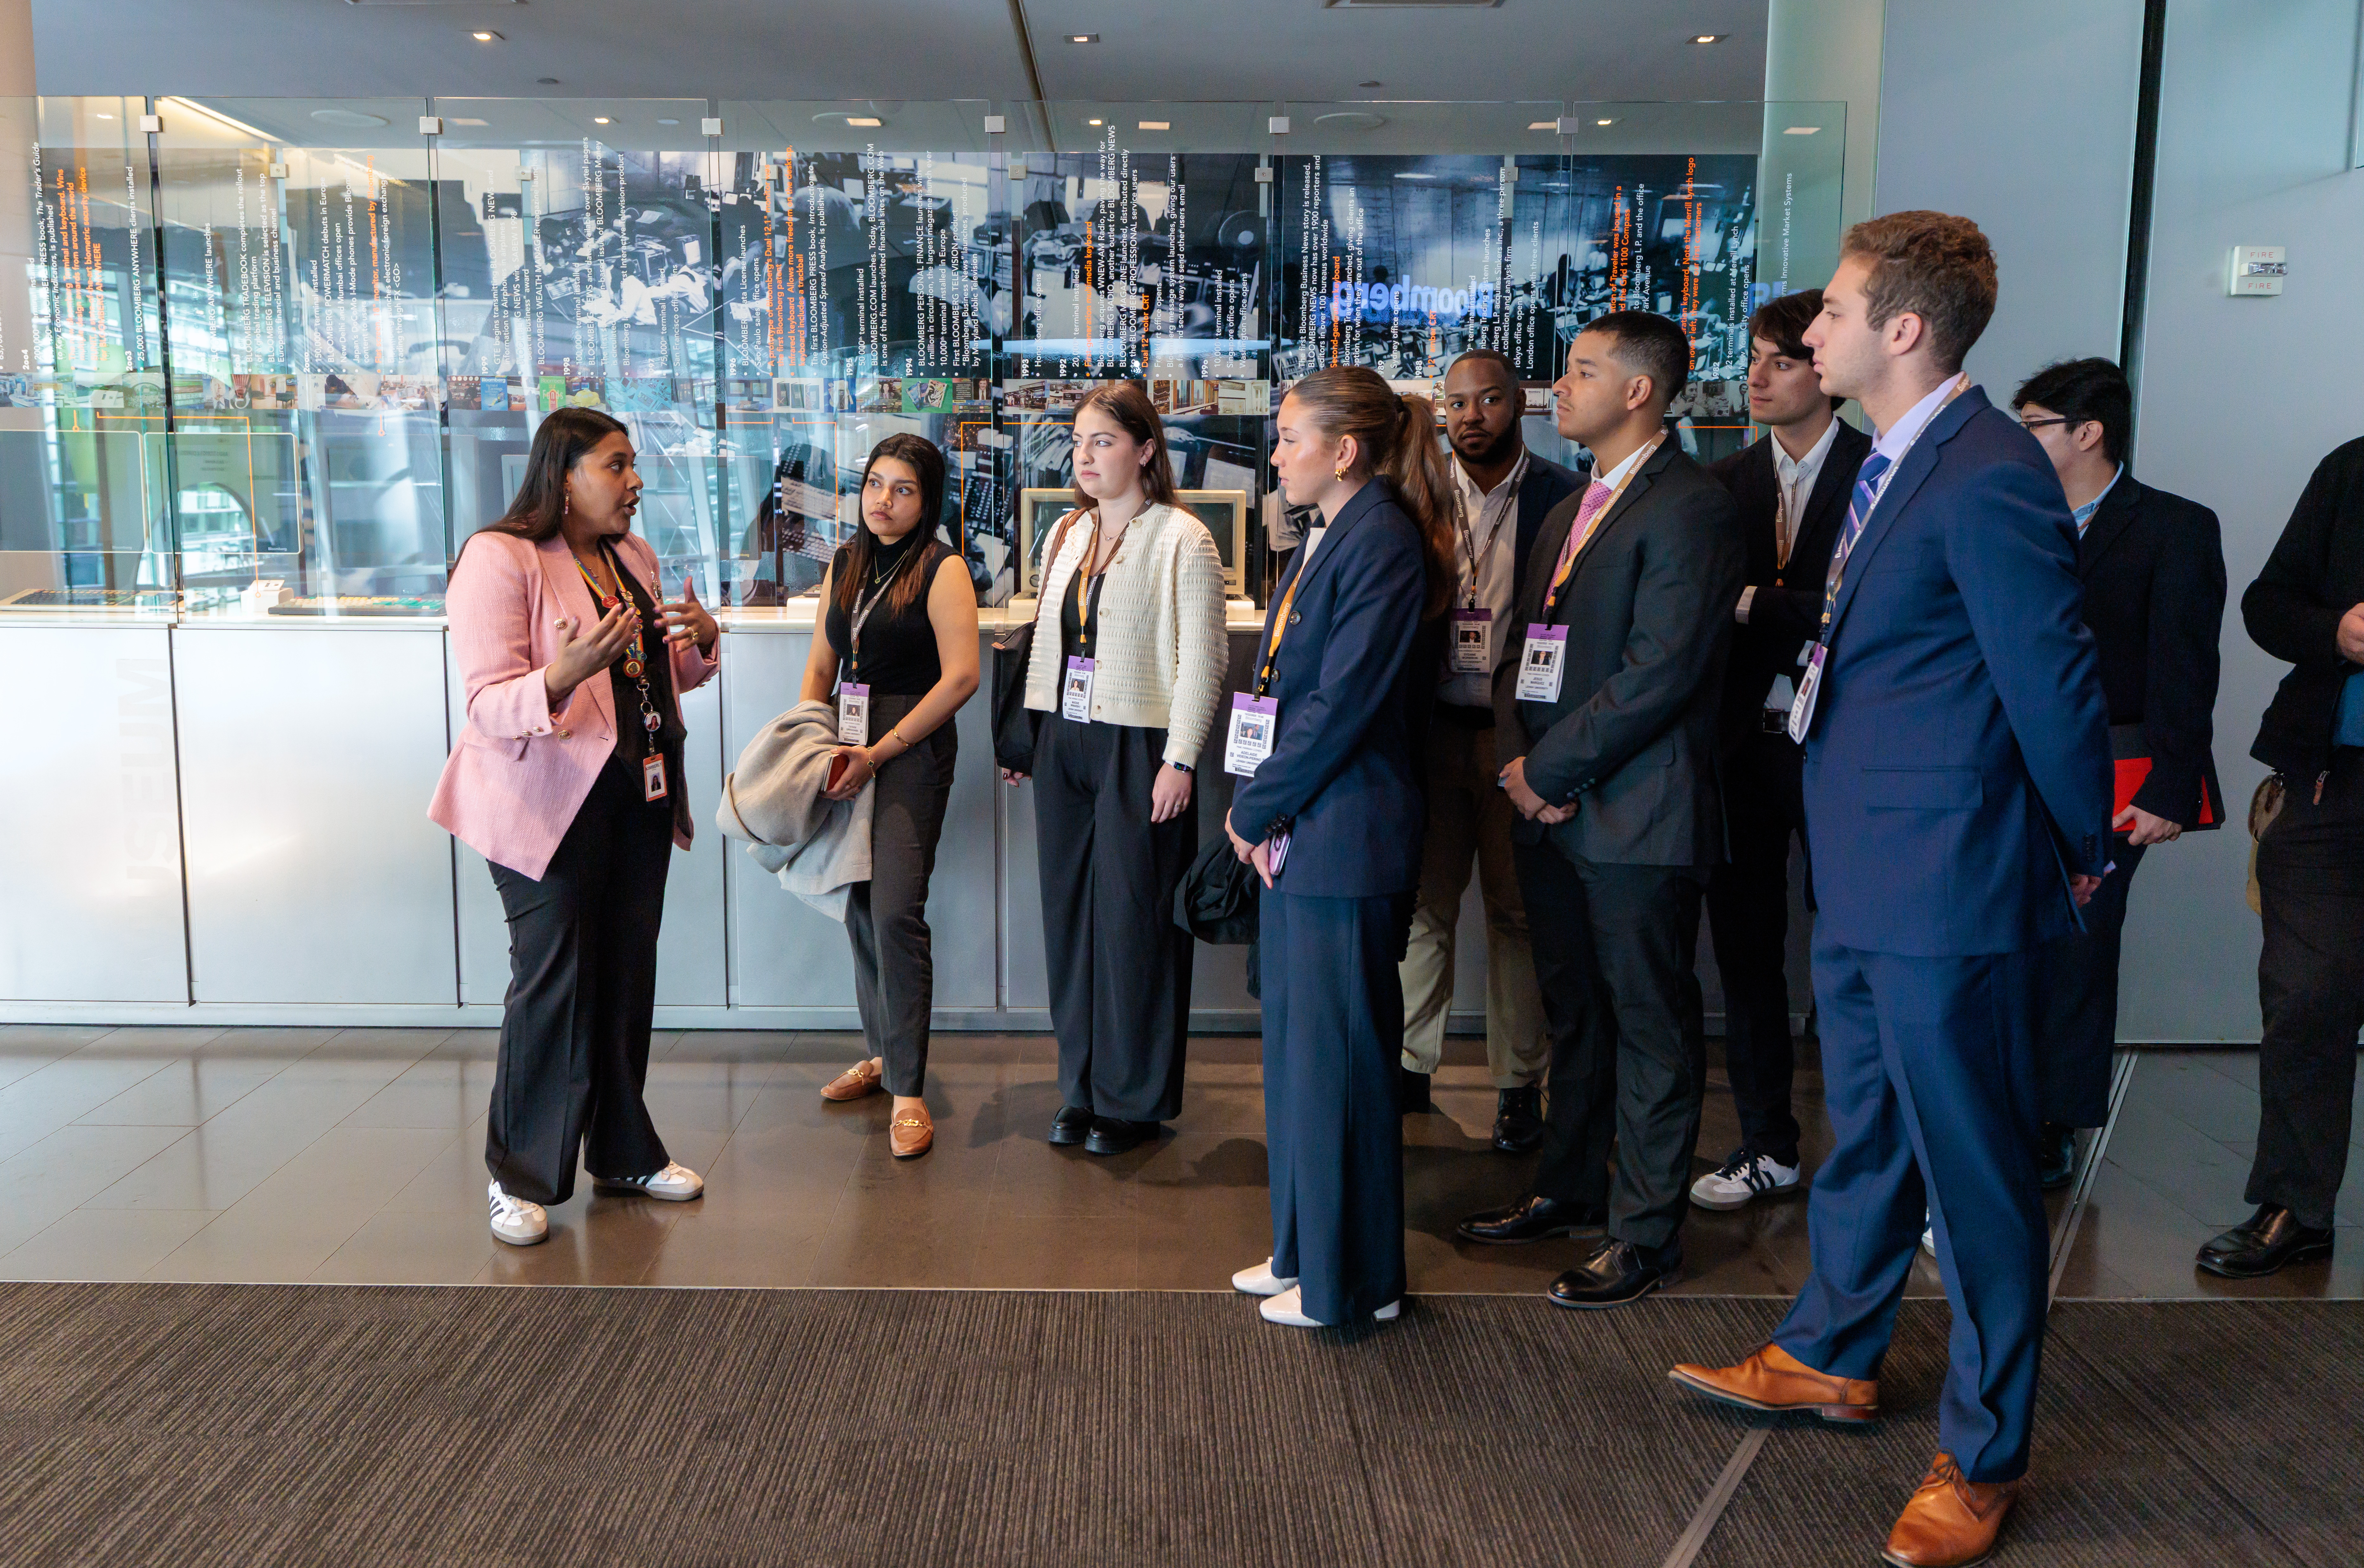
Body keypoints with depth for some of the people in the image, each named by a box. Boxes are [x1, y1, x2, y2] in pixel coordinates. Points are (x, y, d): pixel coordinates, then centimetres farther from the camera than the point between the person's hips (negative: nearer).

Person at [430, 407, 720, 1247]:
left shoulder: (634, 557, 13)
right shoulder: (499, 559, -11)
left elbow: (666, 676, 22)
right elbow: (491, 705, -18)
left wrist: (701, 643, 0)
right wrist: (563, 677, -37)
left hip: (637, 799, 7)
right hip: (549, 804, -7)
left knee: (627, 974, 11)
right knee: (553, 983, -4)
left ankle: (625, 1152, 24)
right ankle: (521, 1175, 12)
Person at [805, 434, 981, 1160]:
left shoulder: (942, 570, -7)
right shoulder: (843, 565, 13)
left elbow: (961, 677, -15)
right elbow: (822, 665, 17)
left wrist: (879, 752, -14)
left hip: (913, 751, -6)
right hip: (850, 746, 7)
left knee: (896, 912, -11)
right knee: (859, 907, 11)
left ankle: (908, 1091, -4)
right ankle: (882, 1053, 29)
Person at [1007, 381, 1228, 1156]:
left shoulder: (1183, 539, -8)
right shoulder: (1068, 534, 14)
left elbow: (1201, 658, -11)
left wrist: (1179, 760, -15)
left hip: (1137, 748, -7)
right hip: (1064, 745, 7)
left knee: (1134, 919, 0)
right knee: (1069, 913, 9)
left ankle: (1134, 1099, 13)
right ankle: (1082, 1086, 22)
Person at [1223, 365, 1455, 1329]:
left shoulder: (1383, 543, -15)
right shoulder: (1329, 537, 16)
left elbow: (1344, 701, -20)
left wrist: (1255, 810, -11)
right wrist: (1258, 809, 4)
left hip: (1344, 840, -10)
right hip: (1300, 834, 10)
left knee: (1339, 1056, 0)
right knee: (1298, 1049, 17)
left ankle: (1350, 1282, 14)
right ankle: (1305, 1252, 31)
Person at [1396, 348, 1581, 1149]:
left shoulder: (1564, 497, -1)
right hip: (1432, 730, 3)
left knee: (1518, 911, 5)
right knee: (1423, 903, 8)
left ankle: (1520, 1084, 16)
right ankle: (1410, 1064, 21)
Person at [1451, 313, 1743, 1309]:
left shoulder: (1688, 509, -12)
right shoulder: (1568, 513, 18)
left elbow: (1660, 673, -20)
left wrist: (1552, 769, -15)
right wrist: (1515, 757, 0)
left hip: (1639, 816, -8)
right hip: (1553, 812, 9)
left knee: (1651, 1026, 3)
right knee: (1573, 1014, 18)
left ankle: (1643, 1231, 13)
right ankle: (1569, 1188, 32)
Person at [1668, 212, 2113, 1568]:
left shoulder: (1988, 478, -21)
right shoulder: (1896, 464, 10)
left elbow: (2054, 683, -17)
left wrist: (2085, 852, -5)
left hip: (1948, 890, -10)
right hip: (1866, 881, 10)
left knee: (1975, 1166, 5)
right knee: (1868, 1130, 24)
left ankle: (1985, 1456, 23)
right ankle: (1832, 1358, 44)